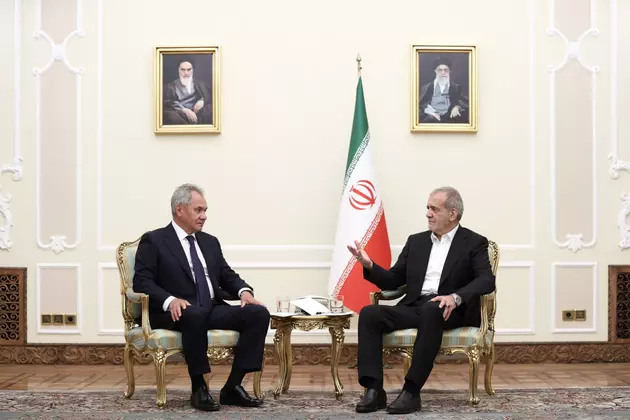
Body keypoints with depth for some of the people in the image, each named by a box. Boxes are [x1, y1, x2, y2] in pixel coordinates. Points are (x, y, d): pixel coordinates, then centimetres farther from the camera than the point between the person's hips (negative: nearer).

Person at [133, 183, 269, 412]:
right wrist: (170, 300, -26)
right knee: (195, 314, -41)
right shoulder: (153, 241, 2)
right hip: (177, 313, -6)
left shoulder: (210, 242, 21)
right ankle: (199, 387, -25)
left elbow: (227, 276, 18)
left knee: (259, 313, -19)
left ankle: (233, 386, -17)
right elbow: (142, 281, -8)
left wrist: (244, 290, -6)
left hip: (212, 310, 6)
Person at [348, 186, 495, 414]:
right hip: (414, 307, 5)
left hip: (450, 310, -5)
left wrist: (456, 297, -29)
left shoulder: (474, 242, 5)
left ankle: (411, 391, -35)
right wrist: (369, 265, -2)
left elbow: (487, 281, -11)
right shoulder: (416, 241, 20)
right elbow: (393, 281, 18)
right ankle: (374, 389, -27)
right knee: (369, 313, -21)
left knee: (431, 310, -39)